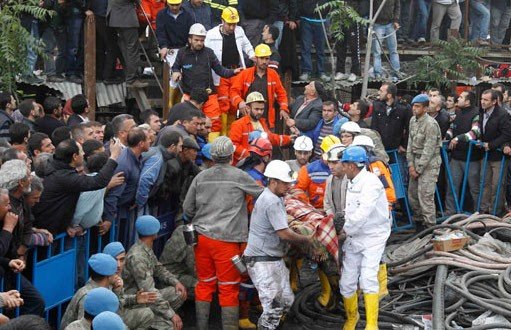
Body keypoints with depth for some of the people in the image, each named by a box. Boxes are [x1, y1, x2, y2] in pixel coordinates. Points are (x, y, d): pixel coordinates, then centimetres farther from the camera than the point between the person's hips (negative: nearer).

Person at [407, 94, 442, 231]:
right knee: (412, 193, 11)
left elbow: (429, 150, -17)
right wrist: (411, 164, 3)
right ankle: (418, 221, 25)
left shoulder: (430, 124, -17)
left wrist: (419, 169, -14)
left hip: (429, 163, -8)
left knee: (425, 196, -11)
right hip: (416, 160, 8)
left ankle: (430, 227, -5)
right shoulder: (413, 120, 8)